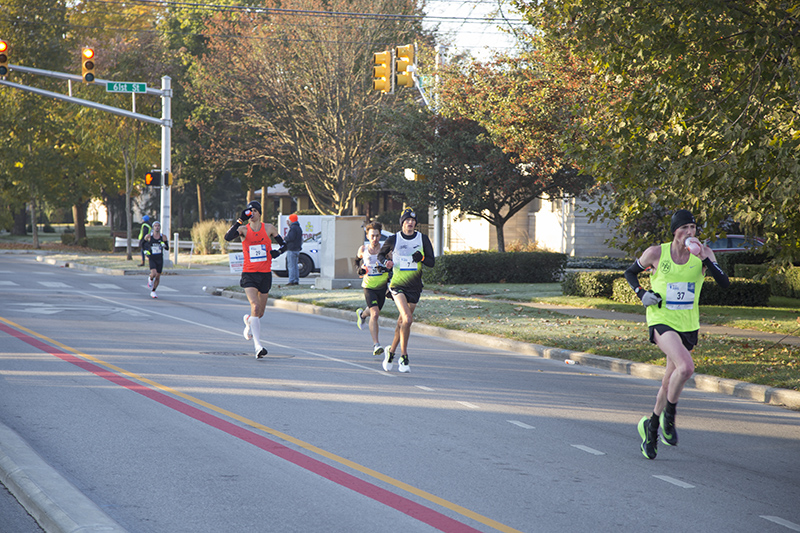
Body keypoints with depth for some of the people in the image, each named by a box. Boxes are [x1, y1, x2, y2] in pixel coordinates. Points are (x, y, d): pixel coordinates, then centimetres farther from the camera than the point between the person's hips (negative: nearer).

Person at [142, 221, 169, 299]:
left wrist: (164, 245, -15)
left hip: (160, 259, 2)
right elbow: (143, 243, 13)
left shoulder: (163, 237, -1)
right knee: (154, 273, -25)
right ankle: (150, 279, 12)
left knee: (158, 277, 6)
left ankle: (153, 292, 25)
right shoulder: (148, 236, -5)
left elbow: (167, 248, 7)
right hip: (152, 259, -2)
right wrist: (145, 251, -1)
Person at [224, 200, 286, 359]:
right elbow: (228, 237, -21)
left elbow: (284, 244, 13)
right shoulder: (244, 229, -2)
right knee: (255, 307, -21)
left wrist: (278, 252, -8)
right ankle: (258, 346, -24)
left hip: (265, 274, 3)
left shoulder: (269, 228, 4)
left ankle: (248, 321, 49)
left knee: (260, 313, 12)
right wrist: (240, 220, -24)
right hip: (249, 274, -3)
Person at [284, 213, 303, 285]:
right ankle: (296, 280, 15)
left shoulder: (293, 228, -14)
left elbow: (291, 238, -22)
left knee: (291, 266, -9)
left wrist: (285, 238, -4)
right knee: (295, 266, 14)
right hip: (297, 249, 10)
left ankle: (291, 281, -11)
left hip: (291, 250, -10)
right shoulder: (298, 228, 18)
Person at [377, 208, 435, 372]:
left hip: (414, 286, 3)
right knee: (407, 319, -21)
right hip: (398, 284, -3)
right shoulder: (393, 239, -1)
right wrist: (386, 262, -6)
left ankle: (391, 351, 32)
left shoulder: (423, 239, 3)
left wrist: (422, 258, -16)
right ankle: (404, 358, -13)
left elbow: (432, 263, 4)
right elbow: (381, 254, 16)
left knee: (402, 322, 10)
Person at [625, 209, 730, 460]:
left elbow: (724, 283, -13)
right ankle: (669, 415, -6)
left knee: (670, 383, 13)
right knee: (686, 367, -28)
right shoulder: (656, 253, -7)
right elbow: (630, 273, 9)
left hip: (688, 325, 4)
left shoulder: (703, 253, -3)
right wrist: (641, 293, -8)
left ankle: (651, 426, 36)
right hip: (661, 320, -4)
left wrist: (705, 258, -23)